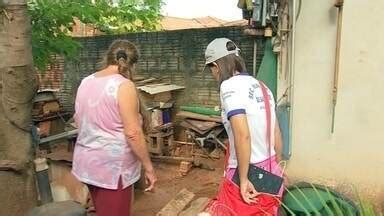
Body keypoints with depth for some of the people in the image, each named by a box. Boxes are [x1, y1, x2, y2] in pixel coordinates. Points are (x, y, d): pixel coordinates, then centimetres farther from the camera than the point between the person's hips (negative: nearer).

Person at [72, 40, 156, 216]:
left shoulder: (86, 82, 6)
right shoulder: (124, 85, -18)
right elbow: (133, 133, -21)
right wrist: (148, 167, -13)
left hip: (87, 162, 8)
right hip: (113, 166, -7)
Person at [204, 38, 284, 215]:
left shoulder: (230, 86, -15)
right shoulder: (261, 86, 8)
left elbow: (243, 135, -25)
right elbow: (277, 134, 11)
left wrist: (243, 180, -18)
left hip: (248, 174, -8)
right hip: (270, 172, 8)